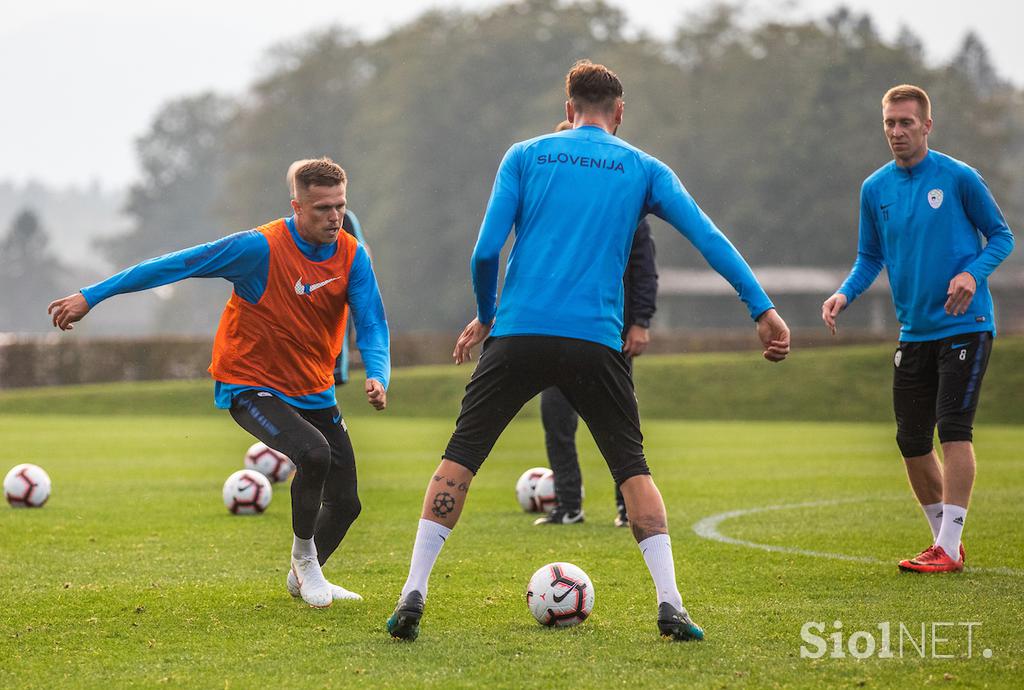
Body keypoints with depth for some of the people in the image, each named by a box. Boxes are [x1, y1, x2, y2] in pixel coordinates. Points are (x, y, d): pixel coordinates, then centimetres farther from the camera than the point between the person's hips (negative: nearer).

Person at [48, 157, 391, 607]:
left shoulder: (352, 256, -7)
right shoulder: (260, 248, -21)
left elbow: (371, 325, -5)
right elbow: (176, 266, -17)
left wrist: (377, 376, -28)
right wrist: (90, 296, -15)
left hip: (314, 392, 6)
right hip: (251, 386, -6)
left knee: (345, 502, 4)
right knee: (314, 453, -32)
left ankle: (304, 577, 35)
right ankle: (303, 555, -6)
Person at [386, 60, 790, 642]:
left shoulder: (525, 156, 10)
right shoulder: (644, 169, 12)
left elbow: (486, 251, 3)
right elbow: (708, 237, 3)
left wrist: (486, 317, 19)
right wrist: (763, 309, 2)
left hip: (518, 334, 0)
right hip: (596, 343, 0)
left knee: (460, 457, 9)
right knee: (633, 468, 13)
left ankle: (414, 595, 2)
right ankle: (670, 605, 2)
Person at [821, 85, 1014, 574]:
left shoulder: (959, 178, -6)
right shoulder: (875, 189, 7)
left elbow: (1001, 236, 1)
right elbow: (870, 258, 15)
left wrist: (972, 273, -17)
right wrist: (845, 294, -4)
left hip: (964, 326, -5)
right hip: (914, 332, 5)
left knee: (953, 429, -13)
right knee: (912, 442, 6)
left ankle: (948, 550, -11)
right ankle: (945, 540, 21)